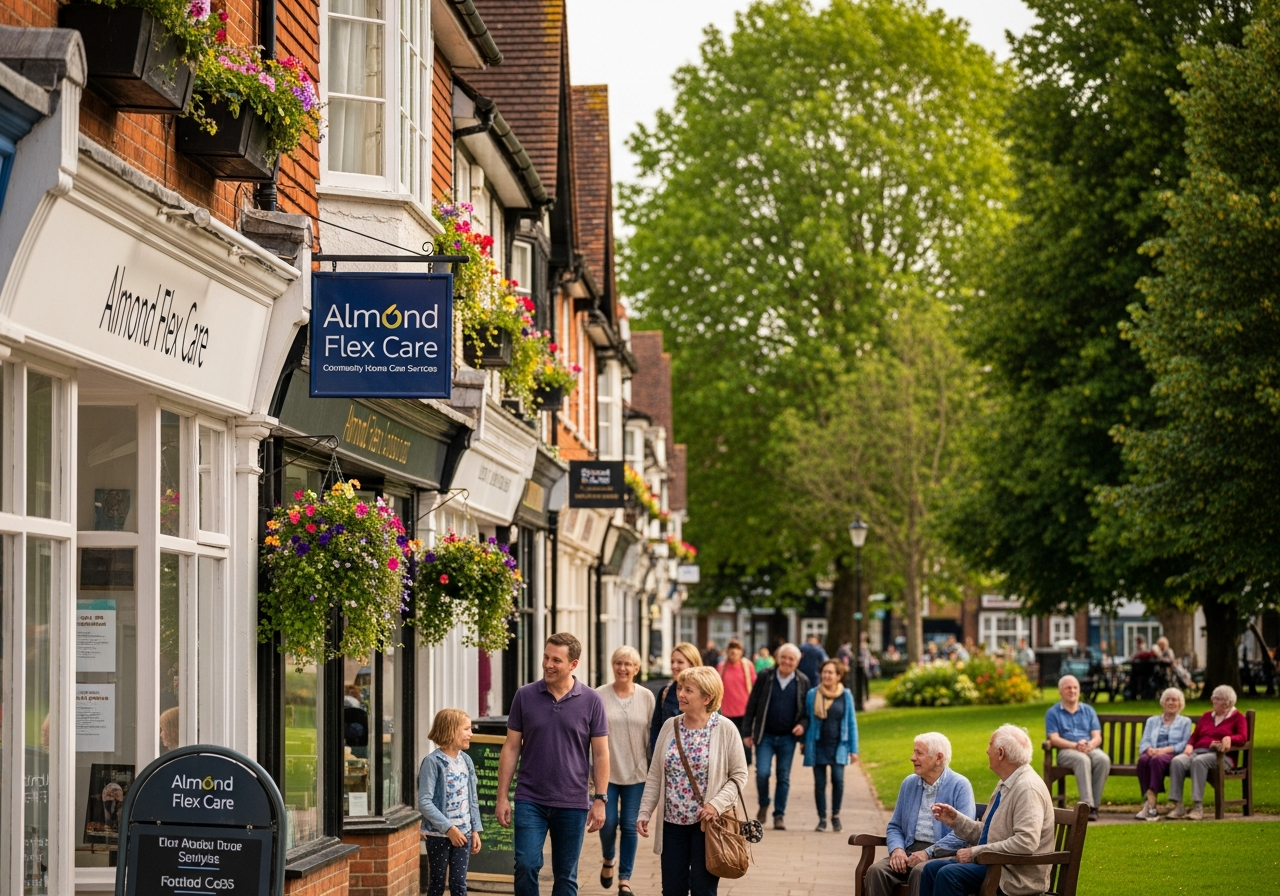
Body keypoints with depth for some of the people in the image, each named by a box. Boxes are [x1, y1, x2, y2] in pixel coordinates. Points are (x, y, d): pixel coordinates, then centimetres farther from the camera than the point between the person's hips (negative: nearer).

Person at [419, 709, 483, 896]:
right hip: (438, 834, -5)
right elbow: (424, 802, -18)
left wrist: (475, 830, 8)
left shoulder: (466, 761, 7)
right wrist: (449, 828, -21)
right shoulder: (433, 762, -13)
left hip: (463, 833, 5)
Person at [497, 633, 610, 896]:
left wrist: (600, 800, -4)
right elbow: (511, 748, 4)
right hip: (530, 800, 0)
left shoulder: (591, 701, -2)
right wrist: (502, 797, 0)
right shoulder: (525, 696, 0)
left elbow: (600, 754, 1)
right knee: (526, 865, -11)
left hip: (572, 803, 0)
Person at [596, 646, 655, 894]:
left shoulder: (646, 697, 1)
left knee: (630, 826, 2)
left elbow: (652, 736, 5)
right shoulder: (600, 696, -4)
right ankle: (608, 861, 30)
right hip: (607, 771, -1)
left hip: (636, 772, 1)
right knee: (608, 823, -1)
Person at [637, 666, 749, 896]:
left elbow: (739, 775, -6)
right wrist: (645, 812, 2)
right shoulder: (670, 727, 5)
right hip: (673, 822, 4)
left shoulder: (724, 730, -8)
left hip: (707, 823, -4)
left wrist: (717, 804, -19)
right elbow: (655, 776, 9)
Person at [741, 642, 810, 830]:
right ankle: (763, 805, 14)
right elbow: (752, 705, 1)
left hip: (788, 738, 1)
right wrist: (748, 732, -2)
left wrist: (803, 724, -10)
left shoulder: (802, 682, 2)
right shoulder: (765, 677, -2)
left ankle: (780, 815, 15)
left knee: (784, 777, 5)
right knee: (762, 772, -11)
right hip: (765, 736, -1)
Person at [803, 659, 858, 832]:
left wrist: (853, 749, 3)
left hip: (838, 746, -1)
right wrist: (804, 742, 8)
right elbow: (806, 720, 9)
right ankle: (822, 819, 14)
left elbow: (851, 723, 6)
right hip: (818, 746, 1)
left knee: (838, 778, -15)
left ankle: (836, 816, 2)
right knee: (820, 783, 2)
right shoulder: (812, 694, 1)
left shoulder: (846, 696, 2)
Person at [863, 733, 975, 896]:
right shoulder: (909, 783, 17)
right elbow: (894, 826, 20)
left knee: (920, 872, -38)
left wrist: (929, 852, -20)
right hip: (909, 851, 5)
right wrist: (897, 849, -3)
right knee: (876, 870, -24)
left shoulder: (960, 786, -2)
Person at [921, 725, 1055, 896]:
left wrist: (976, 852, -22)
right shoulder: (1006, 785, 13)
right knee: (931, 869, 4)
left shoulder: (1027, 788, -18)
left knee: (948, 874, -24)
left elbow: (1026, 842, -29)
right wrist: (956, 819, 5)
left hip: (1015, 876, -10)